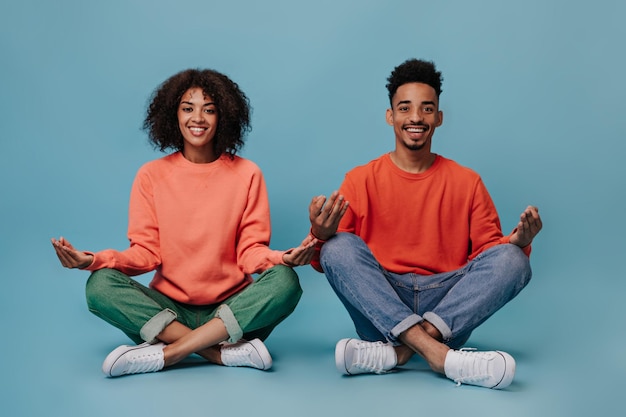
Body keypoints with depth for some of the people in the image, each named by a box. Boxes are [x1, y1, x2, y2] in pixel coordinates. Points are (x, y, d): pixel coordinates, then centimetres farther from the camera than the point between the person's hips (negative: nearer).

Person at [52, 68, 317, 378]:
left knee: (284, 281, -29)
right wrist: (95, 260, -16)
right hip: (168, 310, 1)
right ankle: (225, 354, -28)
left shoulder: (246, 174, 3)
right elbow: (146, 252, 2)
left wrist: (282, 259, -23)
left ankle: (167, 353, -27)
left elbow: (250, 251, -1)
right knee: (101, 285, -25)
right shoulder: (151, 175, 5)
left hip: (232, 312, 0)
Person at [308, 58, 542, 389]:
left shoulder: (467, 182, 9)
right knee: (339, 246, -25)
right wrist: (320, 235, -23)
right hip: (378, 309, -1)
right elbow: (326, 262, 1)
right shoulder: (361, 180, 6)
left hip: (448, 308, 1)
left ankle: (397, 352, -32)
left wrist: (517, 242, -14)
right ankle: (436, 353, -37)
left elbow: (488, 252, 9)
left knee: (511, 259, -21)